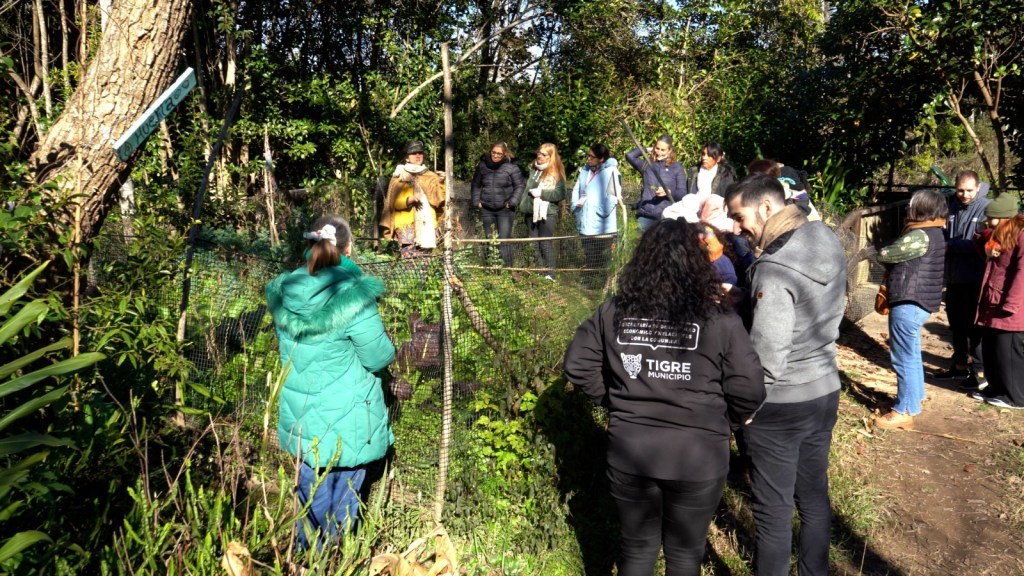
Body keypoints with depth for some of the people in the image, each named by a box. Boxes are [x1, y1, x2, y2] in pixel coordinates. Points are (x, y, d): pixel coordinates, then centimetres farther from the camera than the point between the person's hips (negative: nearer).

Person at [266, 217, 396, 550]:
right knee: (343, 496, 14)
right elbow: (380, 358, -15)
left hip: (301, 417, 5)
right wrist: (385, 341, 6)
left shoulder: (283, 294, -5)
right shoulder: (354, 297, -22)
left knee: (312, 495, 21)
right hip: (347, 419, -4)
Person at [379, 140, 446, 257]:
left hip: (427, 225, 3)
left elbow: (438, 198, 5)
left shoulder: (430, 176, 17)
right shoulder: (399, 177, 7)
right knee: (409, 258, -14)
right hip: (407, 225, -3)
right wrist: (410, 199, -20)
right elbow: (394, 201, -2)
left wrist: (441, 183, -13)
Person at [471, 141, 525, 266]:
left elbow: (520, 186, -3)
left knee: (504, 240, -11)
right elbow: (475, 185, 16)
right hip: (487, 210, 4)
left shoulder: (511, 167, -6)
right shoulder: (482, 166, 5)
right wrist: (476, 202, 7)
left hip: (505, 210, -4)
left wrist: (512, 202, -11)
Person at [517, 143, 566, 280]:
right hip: (531, 212, 6)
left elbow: (560, 194, -13)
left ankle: (550, 274, 1)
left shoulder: (556, 173, -4)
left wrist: (541, 192, -16)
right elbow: (525, 187, 22)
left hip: (547, 213, -6)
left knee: (545, 244, -5)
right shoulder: (532, 169, 12)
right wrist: (522, 206, 12)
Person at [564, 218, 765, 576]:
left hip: (628, 450, 2)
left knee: (636, 545, 22)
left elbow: (577, 365, 3)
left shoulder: (614, 312, -4)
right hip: (696, 456, -2)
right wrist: (722, 421, 7)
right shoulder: (719, 321, -14)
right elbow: (750, 392, -12)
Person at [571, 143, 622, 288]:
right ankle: (590, 280, 25)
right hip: (586, 222, 6)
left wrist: (601, 211, -16)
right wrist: (576, 205, 1)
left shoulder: (610, 171, -10)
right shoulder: (585, 170, 10)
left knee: (602, 257, 1)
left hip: (602, 224, -6)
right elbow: (576, 190, 16)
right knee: (589, 255, 15)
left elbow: (613, 196, -15)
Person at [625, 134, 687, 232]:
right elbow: (629, 156, 1)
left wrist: (668, 192, -18)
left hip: (665, 216, -2)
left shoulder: (676, 168, 7)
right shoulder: (647, 165, 14)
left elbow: (682, 193, 1)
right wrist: (647, 149, 9)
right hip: (645, 215, 2)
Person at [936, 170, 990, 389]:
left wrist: (950, 245, -16)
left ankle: (979, 371, 9)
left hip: (975, 278, -7)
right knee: (956, 323, 16)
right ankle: (960, 365, 30)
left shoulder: (986, 208, -12)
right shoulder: (953, 207, 9)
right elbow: (944, 234, 17)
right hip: (953, 276, 7)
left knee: (974, 325, -1)